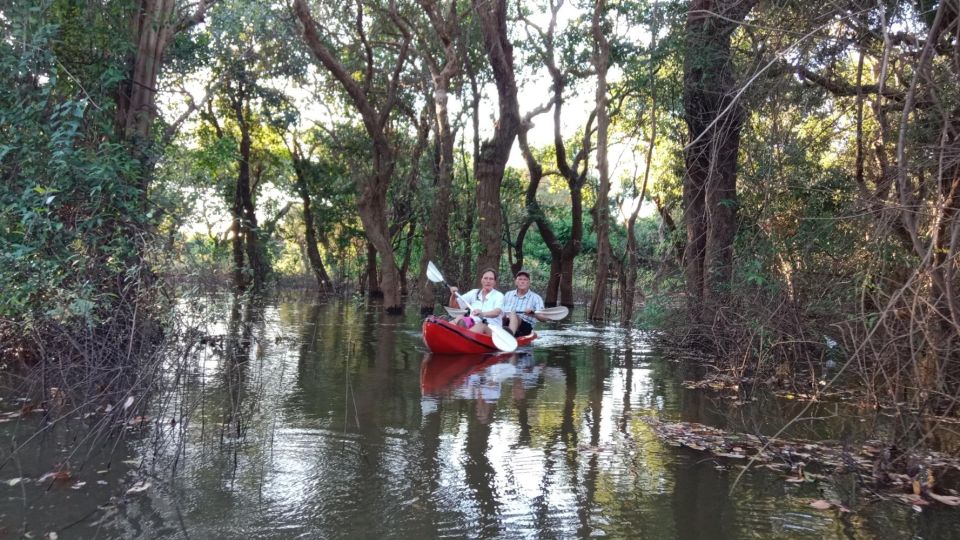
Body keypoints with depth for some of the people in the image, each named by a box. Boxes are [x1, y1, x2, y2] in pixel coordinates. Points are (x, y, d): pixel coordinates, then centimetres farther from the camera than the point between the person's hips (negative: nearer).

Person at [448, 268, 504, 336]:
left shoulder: (499, 295, 7)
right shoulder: (474, 293, 19)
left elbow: (497, 312, -15)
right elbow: (454, 306, 17)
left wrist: (483, 314, -36)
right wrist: (453, 295, -5)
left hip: (491, 328, -4)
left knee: (481, 325, -38)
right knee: (460, 317, -26)